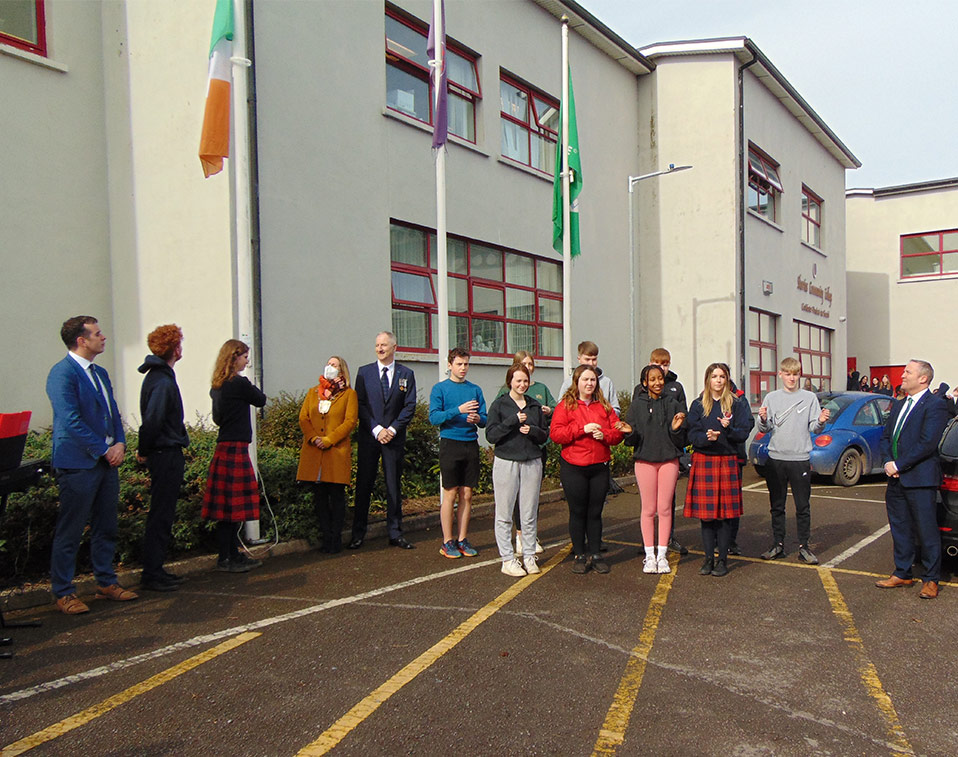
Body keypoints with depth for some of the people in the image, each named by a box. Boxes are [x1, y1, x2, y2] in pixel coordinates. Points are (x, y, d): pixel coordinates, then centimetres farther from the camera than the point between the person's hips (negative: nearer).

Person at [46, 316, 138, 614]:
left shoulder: (100, 373, 16)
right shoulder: (62, 373, -11)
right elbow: (71, 421, -17)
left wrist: (120, 444, 0)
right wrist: (104, 450, -14)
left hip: (107, 462, 8)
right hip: (78, 464, -8)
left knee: (106, 528, 14)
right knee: (69, 533, 2)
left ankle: (106, 583, 26)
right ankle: (63, 593, 13)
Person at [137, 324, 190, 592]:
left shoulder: (157, 376, 14)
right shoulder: (163, 381, -18)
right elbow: (151, 421, -26)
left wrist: (145, 451, 14)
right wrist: (145, 450, -12)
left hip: (165, 455, 10)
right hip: (167, 455, -10)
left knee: (162, 515, 16)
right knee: (160, 517, -2)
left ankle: (155, 569, 25)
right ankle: (151, 575, 6)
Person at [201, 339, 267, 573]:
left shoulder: (217, 386, 12)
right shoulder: (240, 383, -12)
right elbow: (261, 400, 4)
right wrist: (250, 386, 20)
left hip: (224, 447, 8)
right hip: (235, 448, -8)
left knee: (229, 508, 12)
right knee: (232, 506, -3)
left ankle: (233, 555, 19)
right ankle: (226, 559, 3)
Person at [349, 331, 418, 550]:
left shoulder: (406, 374, 6)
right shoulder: (364, 372, 6)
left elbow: (410, 406, 1)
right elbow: (360, 405, 0)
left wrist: (393, 429, -10)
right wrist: (376, 429, -10)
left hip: (394, 437, 0)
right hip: (369, 437, 0)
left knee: (394, 486, 6)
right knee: (363, 485, 2)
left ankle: (395, 534, 14)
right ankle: (358, 534, 10)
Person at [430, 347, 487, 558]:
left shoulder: (475, 390, 11)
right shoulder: (440, 388, 1)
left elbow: (485, 420, 8)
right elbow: (434, 417, -10)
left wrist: (477, 418, -15)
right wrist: (459, 410, -21)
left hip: (471, 444, 4)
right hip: (450, 443, -4)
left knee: (467, 494, 6)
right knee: (450, 493, -1)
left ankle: (463, 539, 15)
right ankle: (447, 542, 7)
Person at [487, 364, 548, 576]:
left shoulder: (535, 405, 12)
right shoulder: (499, 404, 1)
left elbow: (545, 435, 12)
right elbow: (491, 435, -7)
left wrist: (533, 430, -8)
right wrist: (513, 421, -16)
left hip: (532, 462, 3)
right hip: (506, 462, -3)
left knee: (529, 514, 6)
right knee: (504, 514, 0)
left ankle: (529, 556, 16)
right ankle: (507, 559, 8)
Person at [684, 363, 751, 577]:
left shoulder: (735, 404, 7)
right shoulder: (698, 404, 8)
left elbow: (744, 433, 2)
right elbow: (692, 433, 0)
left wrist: (728, 428, -18)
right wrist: (707, 437, -20)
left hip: (727, 462, -1)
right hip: (703, 461, 1)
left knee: (725, 513, 1)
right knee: (705, 512, 3)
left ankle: (723, 559, 10)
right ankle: (709, 558, 14)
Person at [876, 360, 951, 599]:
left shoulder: (935, 406, -10)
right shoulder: (899, 404, 16)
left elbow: (927, 443, -18)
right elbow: (885, 436, 16)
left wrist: (899, 465, -16)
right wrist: (888, 462, -1)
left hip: (920, 480, -8)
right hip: (896, 479, 8)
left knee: (926, 530, 2)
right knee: (900, 528, 14)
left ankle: (931, 579, 15)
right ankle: (902, 574, 26)